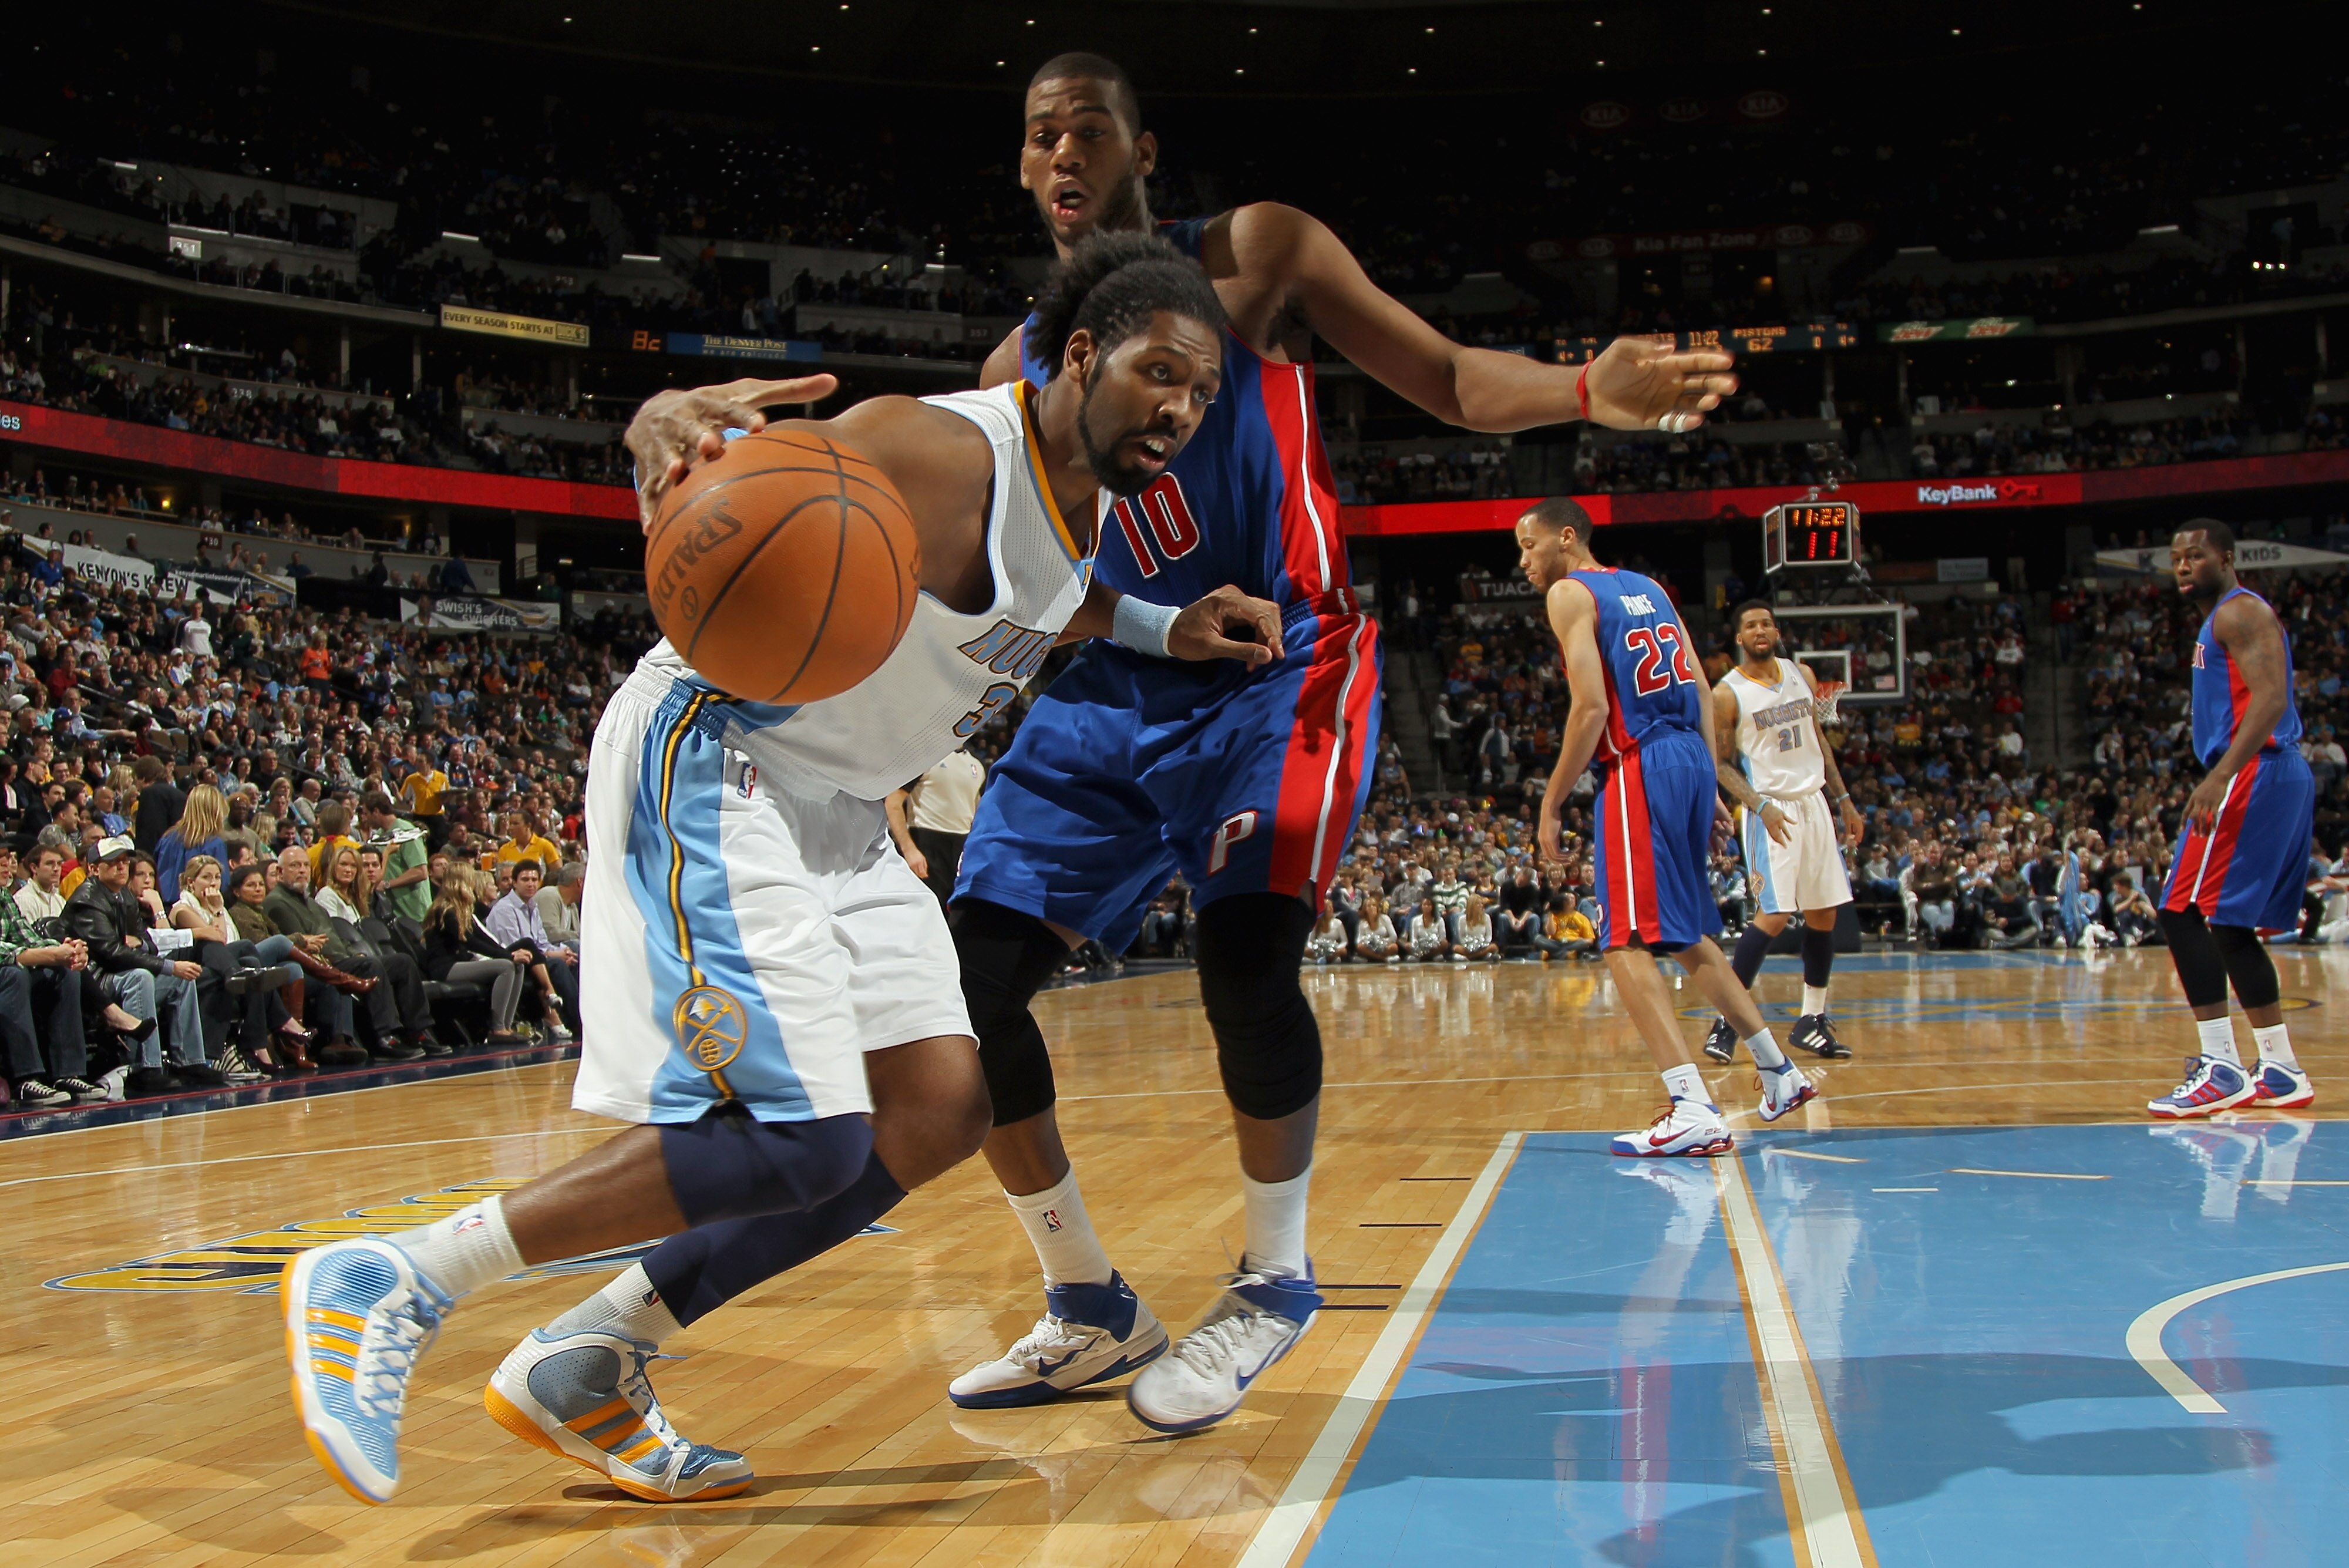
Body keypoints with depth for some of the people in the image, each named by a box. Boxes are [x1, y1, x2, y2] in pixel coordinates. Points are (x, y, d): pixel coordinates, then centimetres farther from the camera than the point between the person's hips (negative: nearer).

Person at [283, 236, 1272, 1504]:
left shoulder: (1087, 506, 9)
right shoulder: (942, 452, -20)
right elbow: (707, 464, -26)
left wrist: (1163, 632, 16)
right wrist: (677, 426, -50)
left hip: (834, 811, 10)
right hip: (714, 763, -10)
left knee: (938, 1112, 0)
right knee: (804, 1141, -20)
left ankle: (584, 1364, 5)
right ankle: (391, 1282, -8)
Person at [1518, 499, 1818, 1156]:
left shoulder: (1569, 593, -4)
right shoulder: (1647, 588, 20)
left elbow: (1591, 709, -14)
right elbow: (1702, 694, 16)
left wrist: (1551, 804, -8)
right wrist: (1710, 788, 19)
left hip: (1640, 769, -8)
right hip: (1692, 758, 9)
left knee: (1627, 942, -10)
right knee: (1685, 933, 22)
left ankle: (1696, 1114, -21)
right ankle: (1780, 1073, 31)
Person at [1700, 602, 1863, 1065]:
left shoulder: (1802, 675, 8)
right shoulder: (1727, 694, -9)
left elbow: (1818, 739, 17)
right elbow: (1721, 765, -8)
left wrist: (1844, 800, 14)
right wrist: (1761, 807, -21)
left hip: (1813, 803, 6)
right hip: (1770, 810, -6)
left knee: (1824, 912, 7)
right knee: (1774, 914, -16)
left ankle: (1812, 1020, 17)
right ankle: (1727, 1019, -9)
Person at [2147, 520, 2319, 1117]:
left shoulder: (2240, 612, -8)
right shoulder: (2223, 620, 23)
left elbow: (2271, 698, -21)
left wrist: (2219, 777, -32)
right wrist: (2222, 779, 26)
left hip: (2253, 774, -11)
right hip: (2283, 777, 11)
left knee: (2182, 911, -13)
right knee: (2229, 926, 14)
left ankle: (2221, 1068, -16)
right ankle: (2280, 1072, 18)